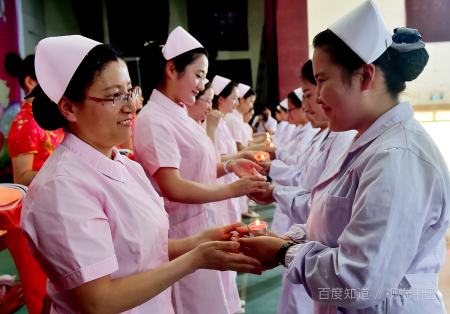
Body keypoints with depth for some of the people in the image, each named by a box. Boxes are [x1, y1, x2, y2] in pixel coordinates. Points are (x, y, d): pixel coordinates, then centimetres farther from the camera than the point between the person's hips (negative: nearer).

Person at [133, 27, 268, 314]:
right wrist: (233, 189, -18)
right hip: (185, 232, -8)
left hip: (206, 223, 9)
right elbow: (173, 188, -24)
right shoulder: (154, 120, -18)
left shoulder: (180, 115, 9)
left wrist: (227, 166, -1)